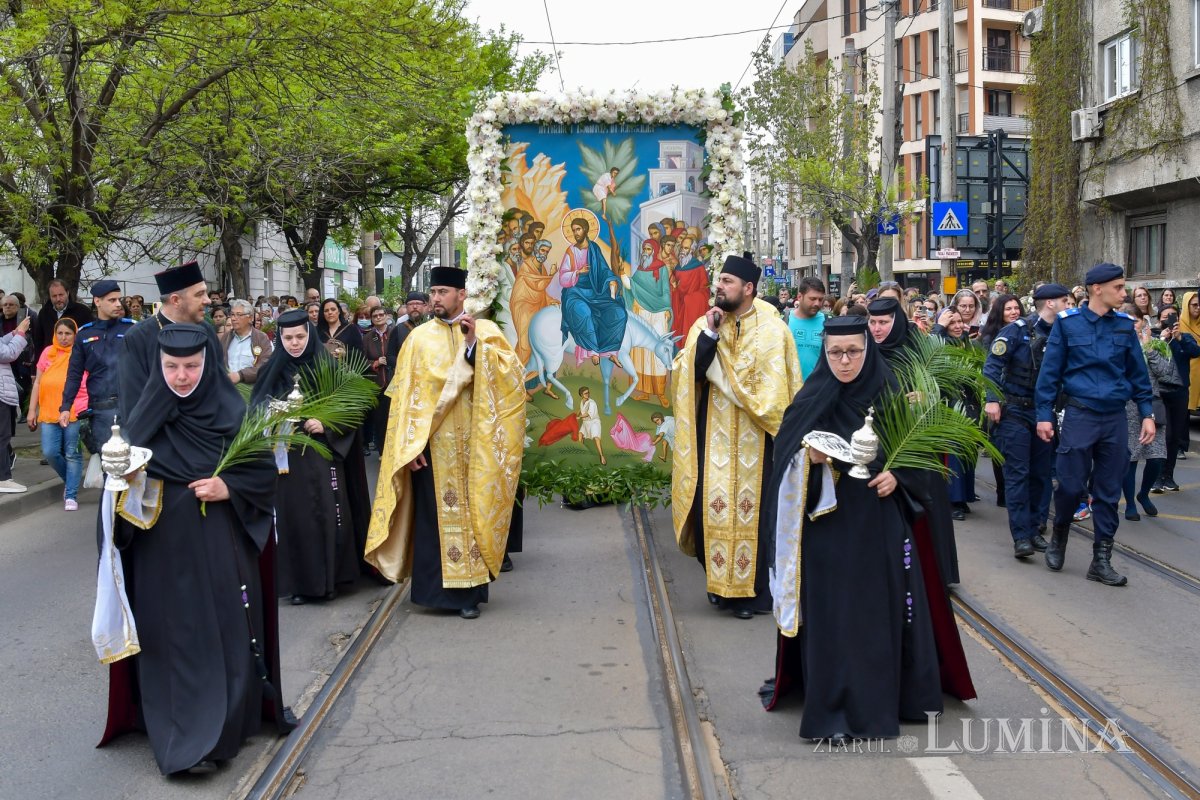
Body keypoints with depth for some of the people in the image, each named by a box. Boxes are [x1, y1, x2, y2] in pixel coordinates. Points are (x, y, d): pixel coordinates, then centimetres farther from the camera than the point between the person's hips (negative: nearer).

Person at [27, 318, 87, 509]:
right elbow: (38, 382, 15)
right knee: (50, 452, -1)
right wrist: (32, 410, 11)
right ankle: (70, 479, 25)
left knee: (72, 454, 0)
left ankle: (71, 495, 8)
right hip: (50, 412, 3)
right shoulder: (48, 352, 11)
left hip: (76, 412, -3)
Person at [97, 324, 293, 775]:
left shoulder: (233, 412, -3)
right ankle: (186, 737, 12)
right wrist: (124, 480, -17)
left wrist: (228, 487, -15)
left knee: (229, 631, 5)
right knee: (178, 635, 4)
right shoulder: (144, 417, -1)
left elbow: (266, 471, 0)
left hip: (223, 549, 0)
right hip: (165, 552, 0)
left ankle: (231, 718, 21)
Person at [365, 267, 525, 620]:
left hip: (472, 444, -1)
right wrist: (410, 443, -7)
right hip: (433, 443, 1)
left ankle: (469, 590, 9)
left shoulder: (486, 330, 4)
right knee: (435, 513, 1)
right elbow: (405, 394, 2)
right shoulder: (419, 337, 6)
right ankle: (438, 586, 9)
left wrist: (474, 343, -18)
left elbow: (511, 375, -10)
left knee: (471, 510, 2)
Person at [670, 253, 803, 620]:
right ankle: (721, 581, 20)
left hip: (754, 438, -3)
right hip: (714, 435, 3)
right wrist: (709, 335, -14)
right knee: (713, 506, 3)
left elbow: (779, 390, -6)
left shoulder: (772, 330, -5)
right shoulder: (705, 324, 5)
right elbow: (688, 373, -5)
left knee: (750, 508, 0)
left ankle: (751, 590, 10)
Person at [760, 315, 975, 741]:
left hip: (880, 524, 2)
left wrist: (896, 475, -10)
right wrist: (808, 458, -21)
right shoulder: (812, 400, -2)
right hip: (829, 526, -1)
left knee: (883, 607, 7)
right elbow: (784, 455, -1)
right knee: (832, 613, 0)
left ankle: (883, 694, 24)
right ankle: (833, 707, 9)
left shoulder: (888, 395, 1)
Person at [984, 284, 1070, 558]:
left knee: (1041, 473, 9)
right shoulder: (1018, 330, -9)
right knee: (1017, 473, -6)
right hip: (1015, 410, -6)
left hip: (1044, 411, 6)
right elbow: (993, 364, -13)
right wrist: (992, 399, -20)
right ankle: (1021, 537, -6)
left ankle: (1036, 529, 19)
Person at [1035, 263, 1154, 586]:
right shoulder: (1067, 323, -3)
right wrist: (1044, 415, -4)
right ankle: (1058, 539, 25)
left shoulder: (1124, 325, 6)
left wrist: (1147, 413, 5)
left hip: (1115, 417, 3)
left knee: (1109, 492, 5)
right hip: (1080, 415, -3)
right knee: (1071, 486, -1)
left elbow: (1138, 374, 11)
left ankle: (1101, 561, 13)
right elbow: (1050, 371, -2)